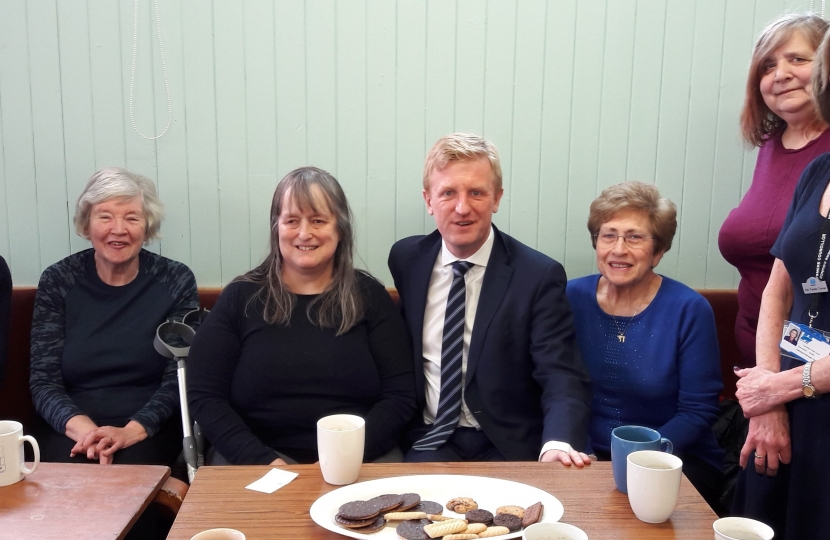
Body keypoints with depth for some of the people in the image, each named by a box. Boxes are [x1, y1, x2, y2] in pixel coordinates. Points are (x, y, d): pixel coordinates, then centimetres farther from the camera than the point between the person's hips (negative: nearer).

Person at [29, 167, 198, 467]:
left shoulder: (176, 281, 0)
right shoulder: (58, 281, 3)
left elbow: (178, 379, -3)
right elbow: (43, 380, -1)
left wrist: (131, 431, -20)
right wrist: (84, 430, -20)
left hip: (148, 430, -1)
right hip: (69, 429, 1)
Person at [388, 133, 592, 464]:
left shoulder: (539, 276, -8)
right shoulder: (405, 260, 4)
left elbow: (562, 376, -15)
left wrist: (559, 444, -35)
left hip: (507, 449, -1)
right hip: (428, 440, 1)